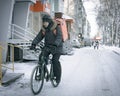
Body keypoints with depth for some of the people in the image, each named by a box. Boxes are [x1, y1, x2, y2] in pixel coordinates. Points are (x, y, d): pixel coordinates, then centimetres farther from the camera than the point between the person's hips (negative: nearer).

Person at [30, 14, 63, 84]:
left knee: (55, 60, -19)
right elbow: (38, 37, -7)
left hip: (57, 47, -5)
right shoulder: (43, 29, 1)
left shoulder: (56, 28, -16)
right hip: (47, 46, 5)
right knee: (42, 58, -15)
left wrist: (55, 45, -45)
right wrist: (34, 44, -24)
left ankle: (58, 77, 0)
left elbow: (59, 37, -28)